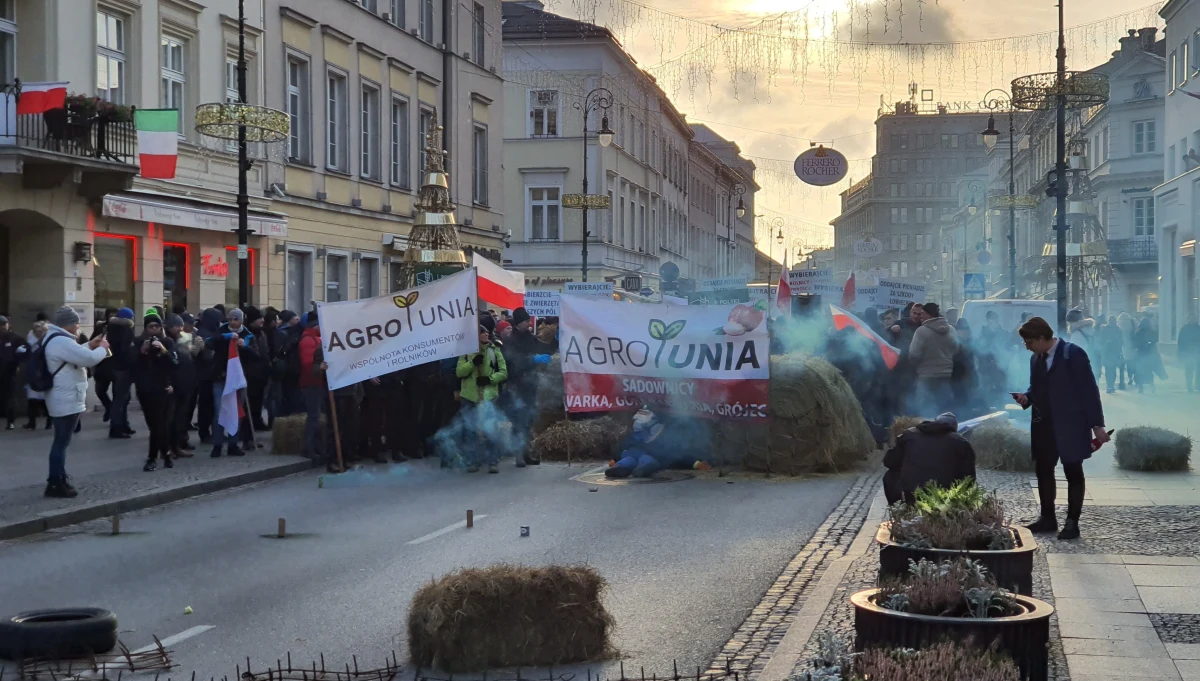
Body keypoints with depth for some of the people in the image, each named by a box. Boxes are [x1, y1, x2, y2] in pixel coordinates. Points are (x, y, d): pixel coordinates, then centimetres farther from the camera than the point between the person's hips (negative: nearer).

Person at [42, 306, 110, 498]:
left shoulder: (55, 339, 14)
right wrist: (102, 348, -6)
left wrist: (89, 345, 14)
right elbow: (89, 359, -24)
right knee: (61, 442, -6)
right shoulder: (61, 341, -22)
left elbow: (75, 356, 27)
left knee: (61, 441, 17)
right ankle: (56, 484, -2)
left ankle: (57, 480, 25)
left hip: (63, 399, 11)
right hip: (67, 401, -11)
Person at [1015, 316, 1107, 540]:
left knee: (1073, 473, 2)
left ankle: (1072, 522, 8)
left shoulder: (1073, 354, -14)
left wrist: (1097, 424, -17)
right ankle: (1048, 518, 21)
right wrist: (1027, 397, -4)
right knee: (1043, 471, 11)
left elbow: (1089, 390, -14)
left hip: (1070, 425, -7)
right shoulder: (1036, 359, 9)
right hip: (1043, 425, 7)